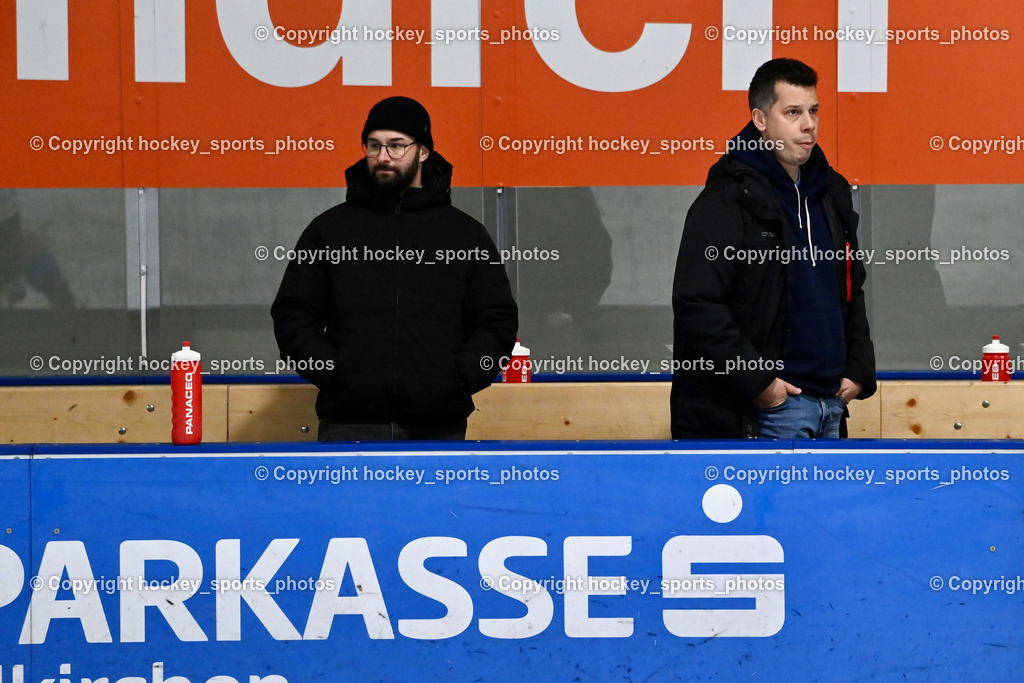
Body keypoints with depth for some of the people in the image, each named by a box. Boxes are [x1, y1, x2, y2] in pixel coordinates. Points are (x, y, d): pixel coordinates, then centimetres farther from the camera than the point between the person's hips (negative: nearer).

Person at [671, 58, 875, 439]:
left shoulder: (831, 193, 15)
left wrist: (858, 368, 12)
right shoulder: (726, 201, -10)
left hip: (831, 402, 8)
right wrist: (757, 381, -18)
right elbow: (696, 305, -16)